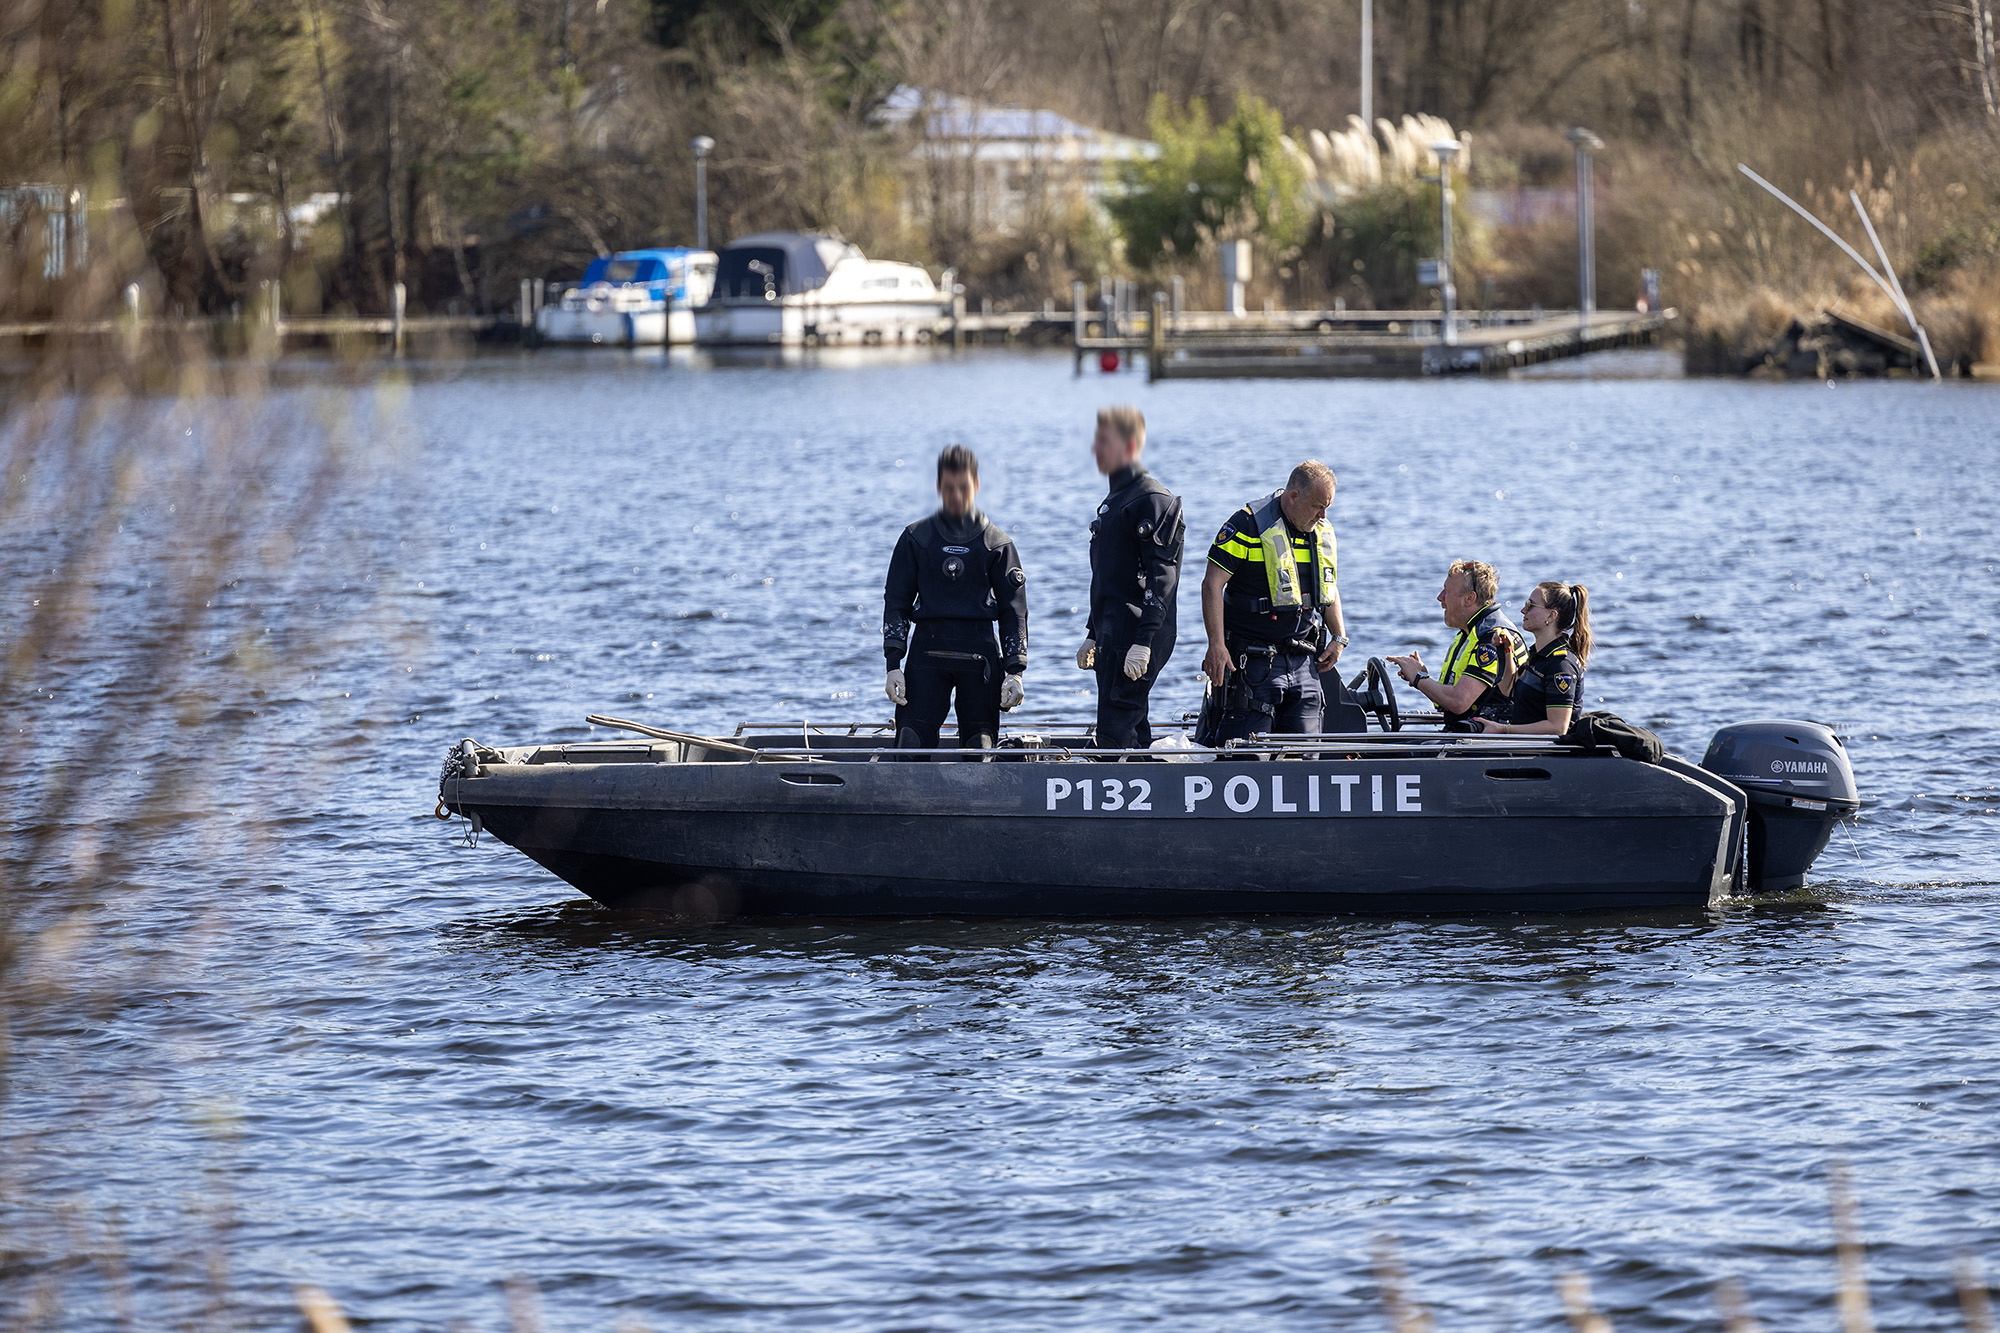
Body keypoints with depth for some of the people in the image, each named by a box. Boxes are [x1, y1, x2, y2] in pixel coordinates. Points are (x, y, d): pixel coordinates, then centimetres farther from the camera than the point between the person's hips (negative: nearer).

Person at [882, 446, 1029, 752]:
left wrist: (1015, 671, -1)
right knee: (911, 741, -11)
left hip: (979, 655, 0)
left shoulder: (997, 543, 8)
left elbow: (1014, 611, 8)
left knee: (980, 747, -2)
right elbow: (896, 603, 9)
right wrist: (893, 665, -1)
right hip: (927, 650, 0)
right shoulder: (916, 539, 10)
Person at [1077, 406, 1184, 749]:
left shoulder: (1152, 500, -11)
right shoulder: (1114, 499, 20)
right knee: (1133, 734, 11)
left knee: (1115, 734, -15)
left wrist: (1144, 642, -25)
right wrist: (1092, 636, 25)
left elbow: (1162, 577, -19)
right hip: (1113, 637, 10)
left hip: (1135, 636, -10)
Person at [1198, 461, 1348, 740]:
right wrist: (1216, 646, -18)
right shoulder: (1248, 524, -11)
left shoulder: (1323, 533, 11)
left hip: (1303, 662, 6)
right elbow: (1212, 584, -12)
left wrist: (1338, 637, 14)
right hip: (1254, 661, -6)